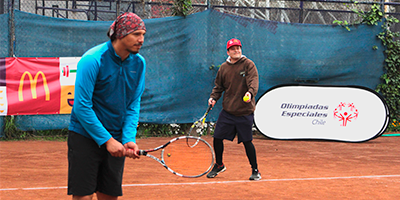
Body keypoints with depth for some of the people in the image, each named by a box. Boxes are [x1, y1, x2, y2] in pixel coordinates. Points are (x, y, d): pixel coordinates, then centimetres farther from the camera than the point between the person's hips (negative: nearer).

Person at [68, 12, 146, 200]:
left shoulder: (139, 63, 0)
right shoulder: (92, 60, -18)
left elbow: (134, 104, 4)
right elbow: (82, 106, -19)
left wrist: (129, 139, -9)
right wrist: (107, 140, -19)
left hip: (116, 139, 5)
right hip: (86, 136, -5)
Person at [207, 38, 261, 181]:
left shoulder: (248, 64, -5)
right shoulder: (224, 68, 8)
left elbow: (253, 81, -19)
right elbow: (219, 86, 17)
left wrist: (250, 92, -38)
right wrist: (213, 97, 0)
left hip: (245, 112, -4)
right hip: (227, 111, 4)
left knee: (247, 141, -2)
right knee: (217, 138, 5)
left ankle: (255, 170, 16)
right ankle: (219, 165, 29)